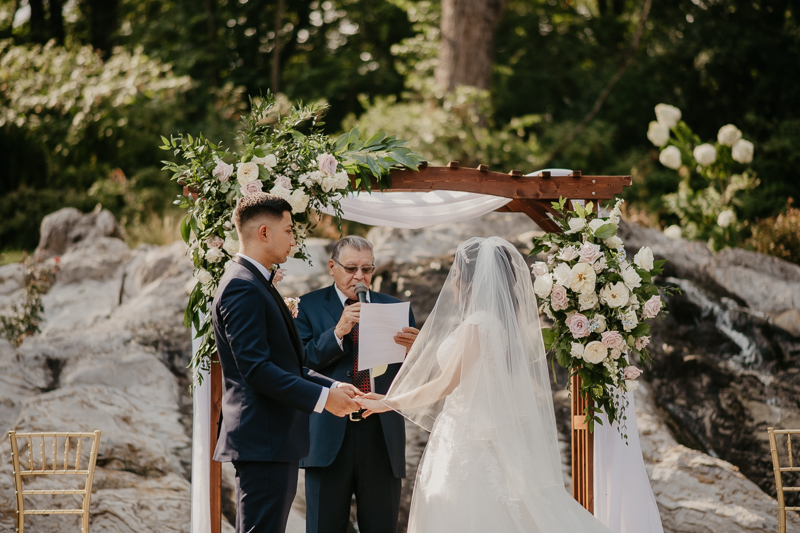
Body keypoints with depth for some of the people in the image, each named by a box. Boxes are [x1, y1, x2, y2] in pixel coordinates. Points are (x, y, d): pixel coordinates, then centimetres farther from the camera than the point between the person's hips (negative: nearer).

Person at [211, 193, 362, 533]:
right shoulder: (242, 287, -14)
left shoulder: (256, 284, 20)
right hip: (263, 443, -11)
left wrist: (333, 388, 10)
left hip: (275, 442, 11)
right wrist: (321, 397, -20)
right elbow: (255, 368, -22)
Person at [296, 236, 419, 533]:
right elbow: (299, 362, -7)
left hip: (382, 438, 2)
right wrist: (337, 332, -18)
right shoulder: (309, 307, 6)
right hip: (329, 438, -2)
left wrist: (414, 349, -16)